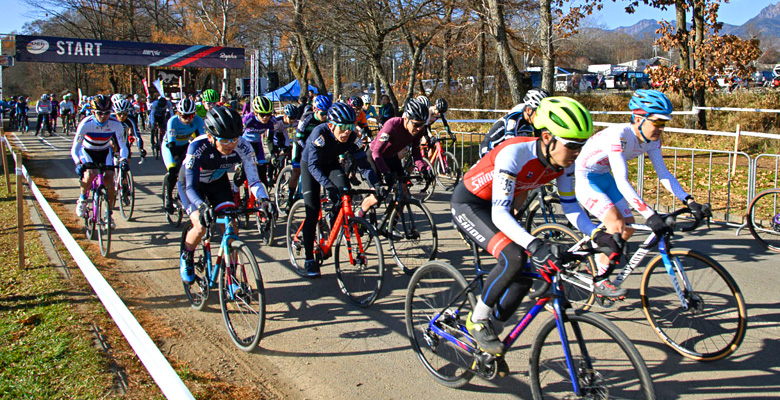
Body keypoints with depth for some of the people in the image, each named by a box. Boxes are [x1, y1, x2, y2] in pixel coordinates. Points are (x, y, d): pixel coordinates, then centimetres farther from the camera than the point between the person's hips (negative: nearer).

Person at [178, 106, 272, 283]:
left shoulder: (242, 147, -31)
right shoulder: (198, 147, -38)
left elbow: (253, 179, -29)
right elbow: (191, 187, -41)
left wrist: (263, 199, -50)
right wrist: (202, 207, -60)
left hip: (218, 182, 3)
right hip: (192, 182, -3)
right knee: (201, 225, -20)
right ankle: (186, 258, 12)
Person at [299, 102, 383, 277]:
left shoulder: (352, 137, -24)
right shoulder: (320, 133, -35)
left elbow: (362, 163, -23)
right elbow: (313, 165, -39)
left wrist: (376, 184, -38)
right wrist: (329, 186, -53)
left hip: (331, 164, 4)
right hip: (310, 165, -3)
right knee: (312, 213, -11)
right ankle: (309, 259, 0)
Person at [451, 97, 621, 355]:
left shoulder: (564, 163, -13)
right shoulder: (514, 154, -35)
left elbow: (570, 207, -4)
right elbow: (499, 214, -39)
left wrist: (597, 234, -21)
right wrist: (534, 245, -52)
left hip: (495, 207, 8)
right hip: (468, 204, -8)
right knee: (514, 257, -28)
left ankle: (491, 328, 18)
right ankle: (477, 321, -8)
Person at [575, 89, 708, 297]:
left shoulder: (652, 140, -9)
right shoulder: (618, 135, -34)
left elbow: (664, 174, -4)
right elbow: (622, 183, -40)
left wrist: (689, 201, -16)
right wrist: (650, 215, -46)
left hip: (604, 177, 8)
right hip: (583, 178, -8)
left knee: (628, 229, 1)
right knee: (616, 225, -22)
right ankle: (601, 280, -9)